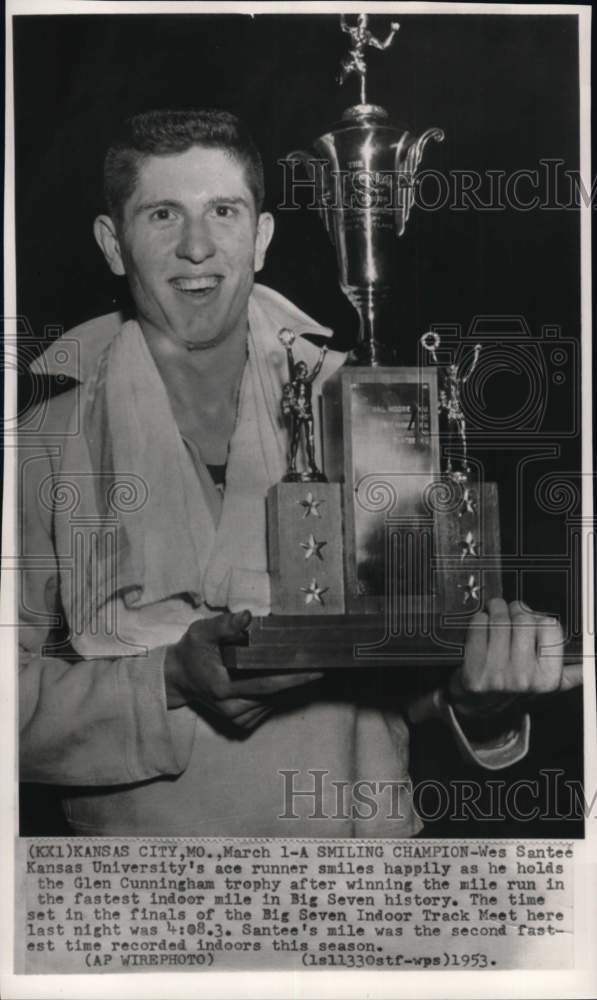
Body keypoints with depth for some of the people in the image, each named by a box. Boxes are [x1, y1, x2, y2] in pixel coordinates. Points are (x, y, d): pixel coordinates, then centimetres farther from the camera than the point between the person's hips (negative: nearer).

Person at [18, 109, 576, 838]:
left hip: (364, 828, 2)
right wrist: (168, 683, -18)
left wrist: (481, 688, -14)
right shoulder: (49, 429, -3)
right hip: (142, 832, -1)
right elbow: (21, 700, -5)